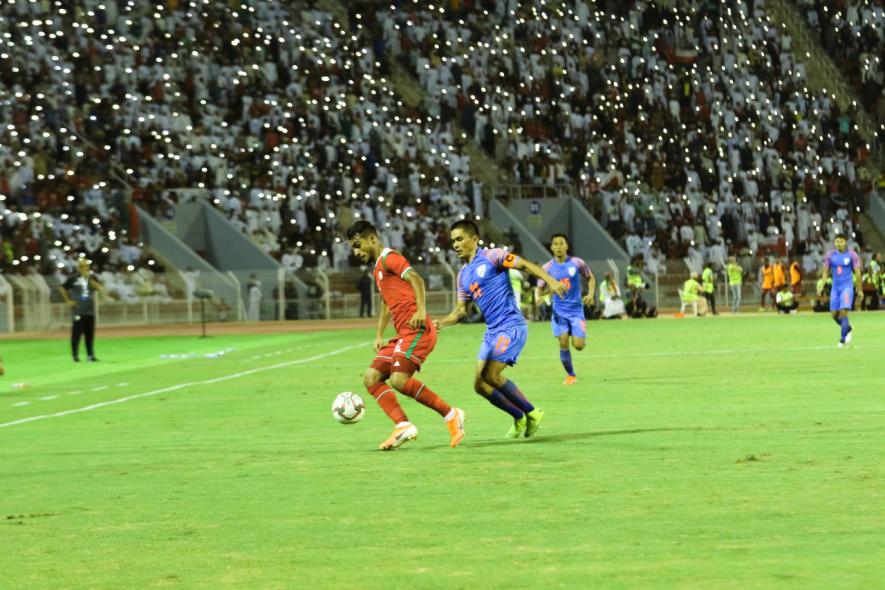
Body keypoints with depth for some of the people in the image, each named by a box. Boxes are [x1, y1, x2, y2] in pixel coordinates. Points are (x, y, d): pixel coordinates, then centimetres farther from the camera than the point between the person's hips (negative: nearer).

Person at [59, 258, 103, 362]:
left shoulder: (92, 278, 7)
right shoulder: (73, 279, -2)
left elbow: (99, 288, -7)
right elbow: (62, 288, 3)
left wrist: (90, 279, -15)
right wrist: (68, 301, -2)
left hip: (90, 311, 4)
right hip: (78, 311, -4)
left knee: (90, 334, 4)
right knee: (76, 333, -5)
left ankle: (90, 355, 8)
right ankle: (75, 355, 2)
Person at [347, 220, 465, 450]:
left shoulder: (389, 257, -4)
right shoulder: (378, 268, 26)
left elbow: (416, 278, -19)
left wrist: (421, 310, -32)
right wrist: (379, 335, 26)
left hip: (417, 330, -10)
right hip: (403, 335, 10)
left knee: (399, 380, -24)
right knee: (371, 378, 2)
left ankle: (451, 415, -14)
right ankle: (403, 426, -8)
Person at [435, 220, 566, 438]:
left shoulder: (491, 257, -6)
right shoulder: (463, 275, 16)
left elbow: (526, 265, -14)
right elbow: (461, 309, 22)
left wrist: (551, 281, -28)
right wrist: (442, 322, 4)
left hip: (510, 326, -8)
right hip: (492, 330, 8)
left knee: (491, 375, -19)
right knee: (480, 384, 1)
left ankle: (532, 412, -1)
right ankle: (520, 418, 16)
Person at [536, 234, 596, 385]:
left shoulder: (577, 263, -3)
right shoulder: (548, 267, -2)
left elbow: (590, 278, 12)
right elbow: (540, 289, 5)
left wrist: (590, 294, -4)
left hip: (576, 309, 0)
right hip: (559, 311, 0)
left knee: (578, 345, -8)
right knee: (563, 342, -13)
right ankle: (570, 375, 7)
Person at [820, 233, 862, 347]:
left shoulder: (852, 255, -4)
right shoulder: (830, 255, 5)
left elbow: (857, 273, 0)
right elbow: (826, 272, 11)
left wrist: (860, 290, 1)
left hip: (847, 287, -4)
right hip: (835, 287, 4)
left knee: (844, 311, -17)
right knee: (834, 314, 4)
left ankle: (843, 339, -11)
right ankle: (848, 329, 32)